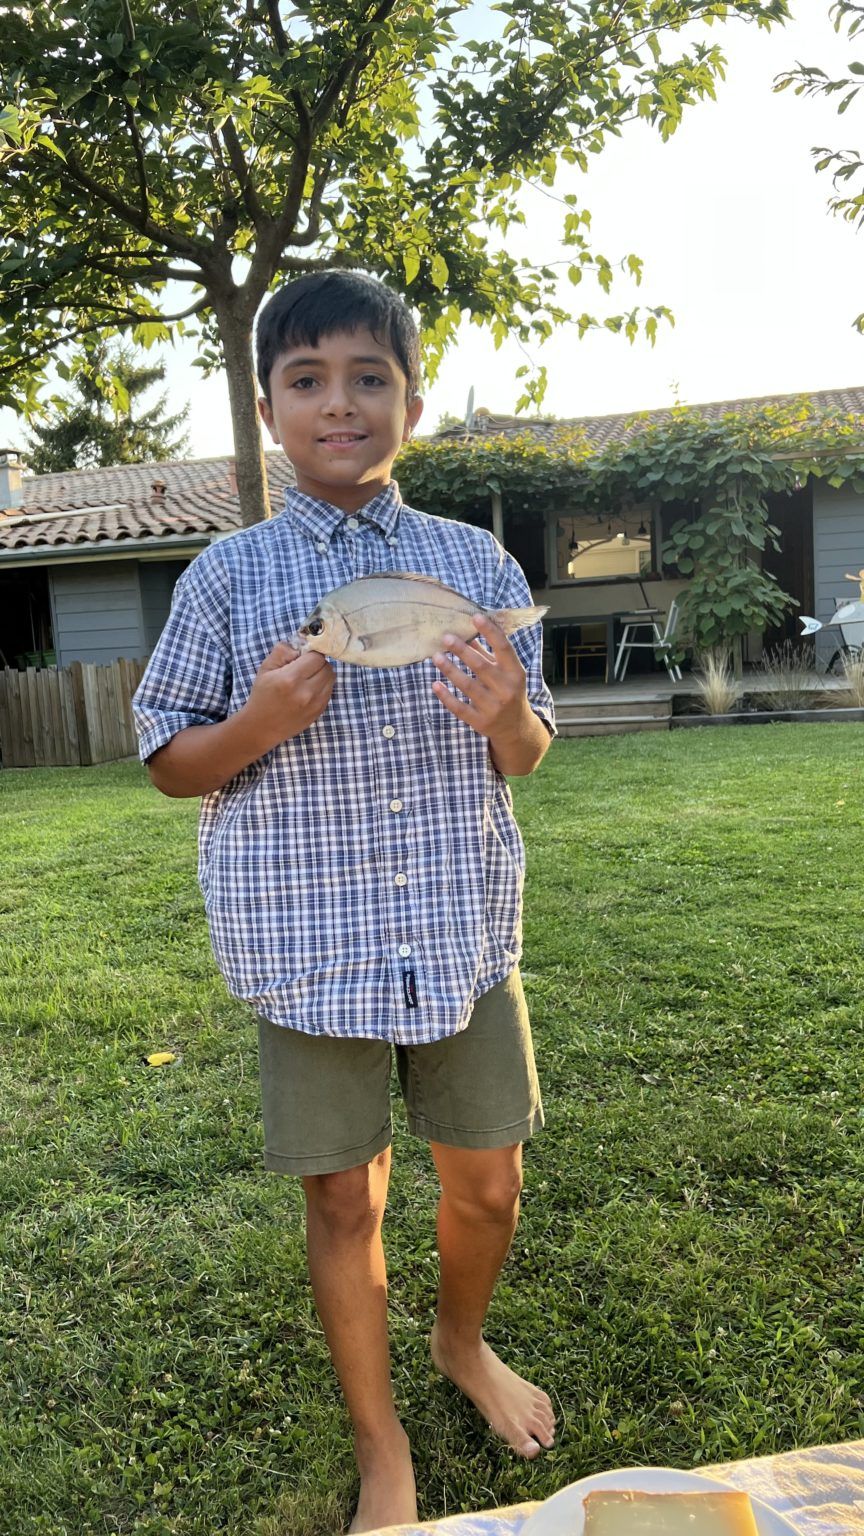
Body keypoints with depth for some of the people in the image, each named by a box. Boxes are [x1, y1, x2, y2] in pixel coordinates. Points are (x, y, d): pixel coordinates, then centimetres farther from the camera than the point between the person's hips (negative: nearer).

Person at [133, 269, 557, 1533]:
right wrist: (260, 724, -18)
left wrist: (506, 715, -16)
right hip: (308, 944, -2)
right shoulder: (228, 576, -2)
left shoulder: (477, 560, 3)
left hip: (465, 931, 2)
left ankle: (463, 1341, 49)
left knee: (490, 1178, 14)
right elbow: (168, 762, 3)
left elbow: (527, 757, 8)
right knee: (344, 1196, 11)